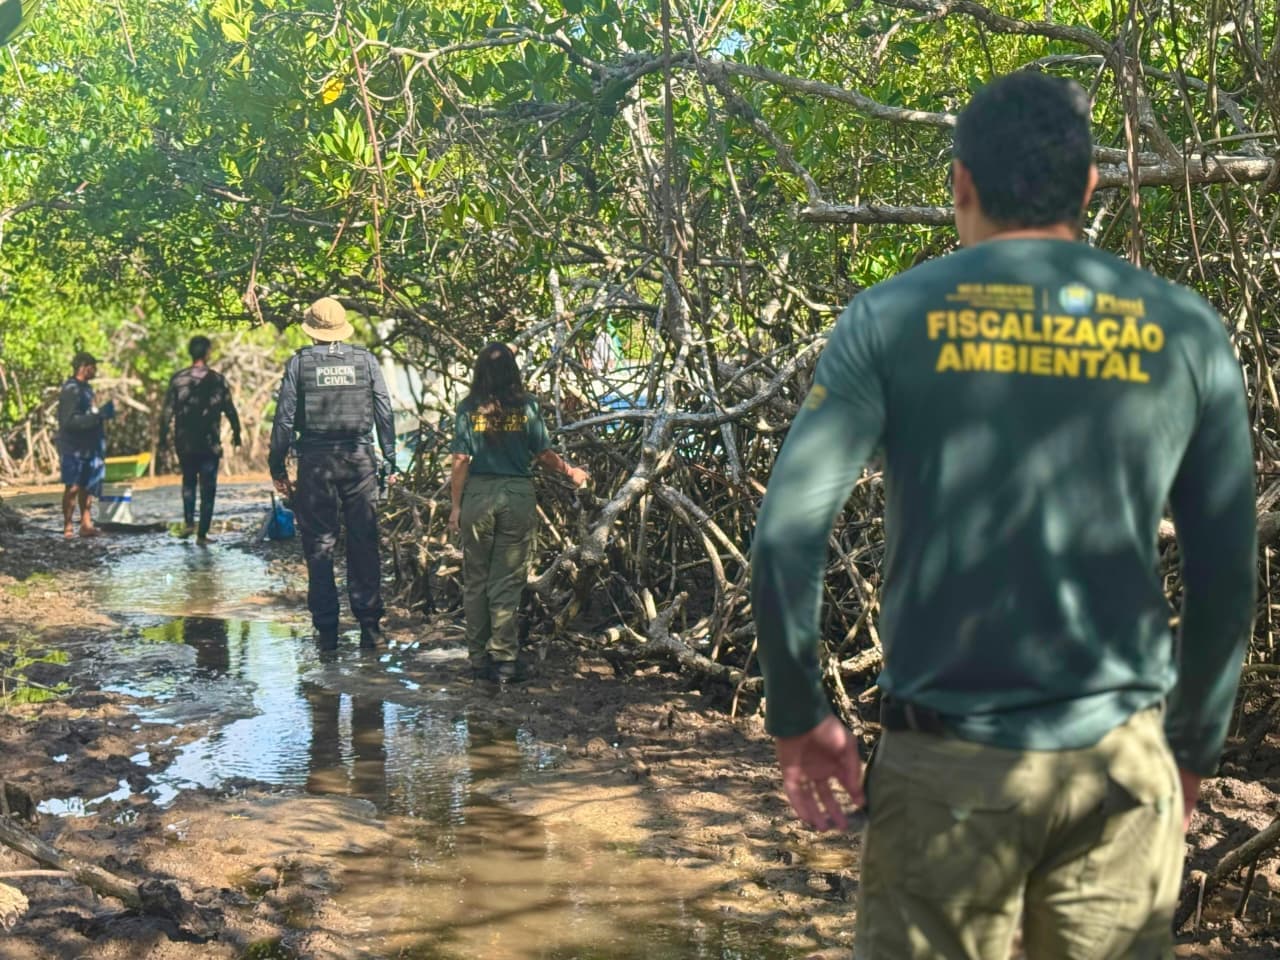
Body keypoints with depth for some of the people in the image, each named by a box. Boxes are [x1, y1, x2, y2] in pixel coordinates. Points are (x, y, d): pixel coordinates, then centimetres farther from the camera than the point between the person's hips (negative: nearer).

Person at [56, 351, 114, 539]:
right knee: (73, 487, -7)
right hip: (73, 448, -9)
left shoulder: (85, 388, 15)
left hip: (88, 446, 9)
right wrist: (98, 416, -23)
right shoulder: (71, 390, -15)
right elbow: (70, 421, -23)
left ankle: (86, 524, 15)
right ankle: (68, 527, -4)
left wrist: (103, 412, 9)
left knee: (87, 487, 10)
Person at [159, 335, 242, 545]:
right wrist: (236, 432, 12)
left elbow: (167, 410, -3)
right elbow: (229, 409, -2)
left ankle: (188, 522, 11)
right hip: (209, 443, -2)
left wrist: (163, 435, 8)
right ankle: (202, 534, 3)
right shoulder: (217, 379, -7)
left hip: (184, 443, 2)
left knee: (188, 481, 23)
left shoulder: (178, 378, -3)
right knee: (208, 488, 5)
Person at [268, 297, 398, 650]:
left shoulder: (299, 362, 0)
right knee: (364, 545, 5)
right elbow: (384, 413, 3)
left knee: (319, 547, 5)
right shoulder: (365, 360, 4)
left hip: (316, 463, -1)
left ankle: (327, 630, 6)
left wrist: (277, 466, 5)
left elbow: (284, 418, -1)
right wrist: (390, 461, 8)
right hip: (360, 459, 1)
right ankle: (370, 626, 3)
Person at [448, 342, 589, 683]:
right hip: (518, 494, -1)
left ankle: (478, 659, 15)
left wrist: (456, 506, 4)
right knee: (507, 581, 4)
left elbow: (461, 461, -3)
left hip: (478, 494, 1)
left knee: (475, 581, 11)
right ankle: (504, 660, 4)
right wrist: (571, 472, 19)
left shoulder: (468, 409, -2)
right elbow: (544, 454, 2)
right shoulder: (526, 407, -3)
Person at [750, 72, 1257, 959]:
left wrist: (800, 720, 3)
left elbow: (786, 538, -9)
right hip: (1121, 766, 2)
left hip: (946, 763, -1)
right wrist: (1194, 750, 16)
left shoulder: (891, 318, -3)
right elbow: (1227, 575, 5)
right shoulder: (1187, 333, 2)